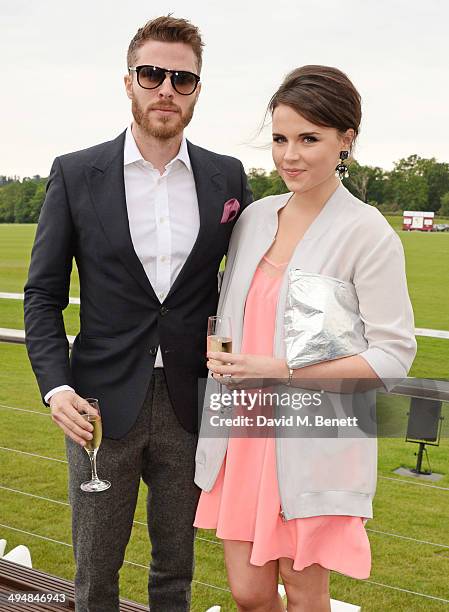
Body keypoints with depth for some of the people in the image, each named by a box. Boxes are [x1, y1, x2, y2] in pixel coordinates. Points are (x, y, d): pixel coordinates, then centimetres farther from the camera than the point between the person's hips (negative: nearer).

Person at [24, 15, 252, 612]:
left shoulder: (227, 177, 1)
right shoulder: (75, 174, -3)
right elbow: (43, 293, -1)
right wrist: (56, 386, -13)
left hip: (189, 405, 2)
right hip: (103, 403, -1)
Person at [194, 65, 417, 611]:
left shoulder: (368, 234, -12)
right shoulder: (255, 217, 6)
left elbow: (393, 356, -13)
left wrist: (279, 370, -19)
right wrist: (219, 357, -4)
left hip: (315, 444, -5)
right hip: (245, 434, 5)